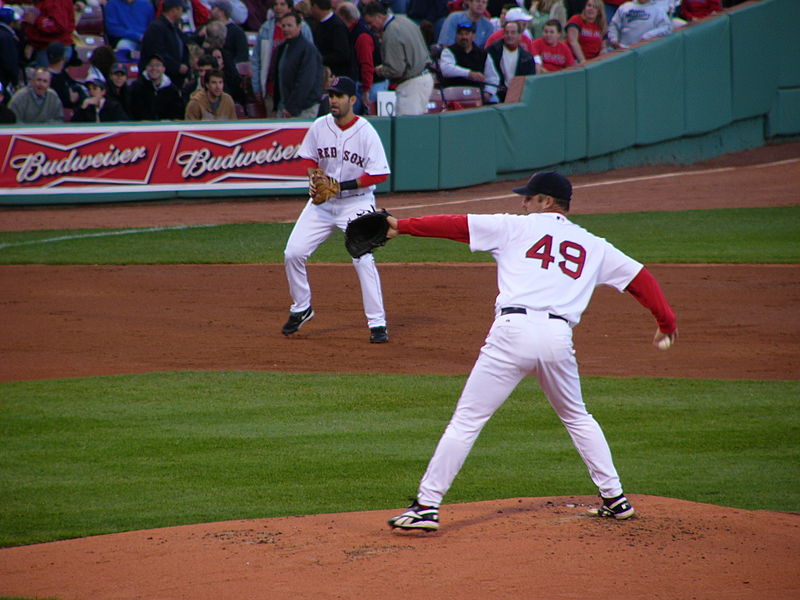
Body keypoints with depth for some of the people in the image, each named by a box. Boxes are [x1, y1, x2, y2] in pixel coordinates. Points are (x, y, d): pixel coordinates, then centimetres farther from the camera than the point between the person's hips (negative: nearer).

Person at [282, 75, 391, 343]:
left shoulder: (365, 132, -15)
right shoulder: (319, 127, -3)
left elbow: (380, 174, -16)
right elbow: (309, 159, 12)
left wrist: (342, 186, -23)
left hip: (356, 202, -5)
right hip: (322, 202, 5)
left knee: (363, 259, -18)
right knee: (293, 253, -2)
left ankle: (377, 323, -10)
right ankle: (301, 308, 20)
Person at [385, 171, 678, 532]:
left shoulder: (515, 227, 14)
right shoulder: (594, 246, 23)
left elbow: (457, 225, 11)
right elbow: (639, 277, 23)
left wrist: (401, 226, 15)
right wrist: (666, 321, 30)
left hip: (514, 330, -4)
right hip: (559, 337, 4)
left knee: (466, 420, -3)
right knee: (577, 418, 27)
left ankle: (427, 506, -8)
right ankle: (614, 498, 25)